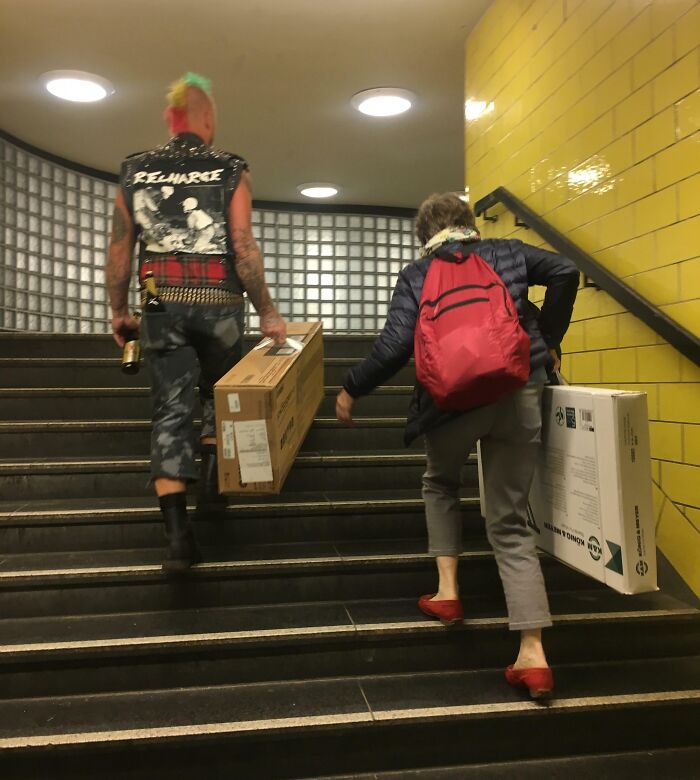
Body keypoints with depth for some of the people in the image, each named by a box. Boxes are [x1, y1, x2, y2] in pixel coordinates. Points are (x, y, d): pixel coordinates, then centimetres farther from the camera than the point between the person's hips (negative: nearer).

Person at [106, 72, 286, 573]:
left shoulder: (135, 172, 7)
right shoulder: (231, 171, -2)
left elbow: (119, 250, 6)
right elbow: (244, 249, -10)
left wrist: (119, 311, 15)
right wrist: (268, 312, -3)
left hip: (161, 304, 2)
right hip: (217, 303, -2)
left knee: (171, 409, 2)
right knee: (220, 393, 22)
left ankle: (178, 532, -2)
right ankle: (212, 477, 17)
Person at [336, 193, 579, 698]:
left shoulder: (417, 274, 9)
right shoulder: (506, 252, 16)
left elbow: (396, 347, -4)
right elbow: (565, 272, 4)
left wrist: (352, 390, 8)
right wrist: (547, 342, 12)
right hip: (519, 394, 2)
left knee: (441, 485, 29)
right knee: (511, 522, 8)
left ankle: (447, 592, 20)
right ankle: (533, 655, 3)